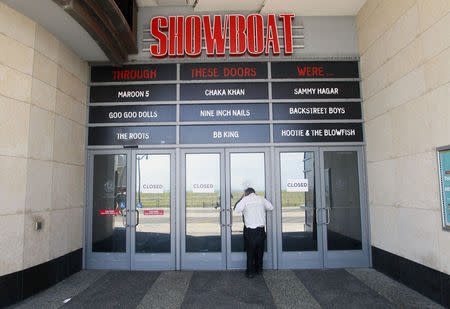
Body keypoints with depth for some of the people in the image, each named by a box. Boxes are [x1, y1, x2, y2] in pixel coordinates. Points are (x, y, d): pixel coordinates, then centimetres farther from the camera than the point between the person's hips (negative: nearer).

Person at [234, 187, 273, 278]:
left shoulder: (245, 199, -5)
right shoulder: (261, 198, 5)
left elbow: (236, 210, -6)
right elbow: (271, 207, 12)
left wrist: (242, 198, 3)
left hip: (251, 230, -3)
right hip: (261, 230, 3)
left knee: (250, 251, 8)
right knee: (260, 251, 17)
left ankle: (250, 272, 13)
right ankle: (259, 269, 29)